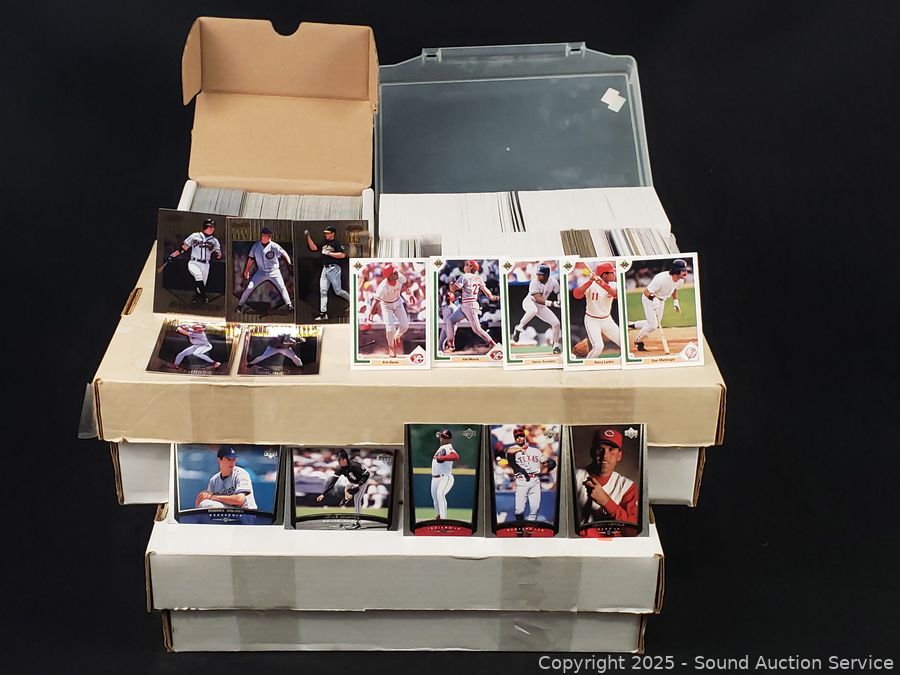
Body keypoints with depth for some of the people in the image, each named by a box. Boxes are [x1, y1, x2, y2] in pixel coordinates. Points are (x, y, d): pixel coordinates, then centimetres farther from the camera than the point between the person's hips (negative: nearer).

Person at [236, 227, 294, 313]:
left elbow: (283, 253, -15)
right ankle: (240, 304, 8)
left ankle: (289, 305, 1)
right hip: (261, 272, 2)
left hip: (274, 272, -2)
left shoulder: (274, 246, -13)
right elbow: (251, 259, 5)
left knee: (282, 287, -12)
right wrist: (246, 271, 8)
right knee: (249, 287, -6)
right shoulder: (256, 246, -3)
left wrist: (289, 263, -31)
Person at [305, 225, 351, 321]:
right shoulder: (324, 242, 13)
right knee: (322, 291, 1)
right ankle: (323, 314, 1)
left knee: (338, 291, -4)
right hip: (325, 269, 7)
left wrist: (329, 253, -18)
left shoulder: (337, 243, -8)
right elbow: (313, 247, 12)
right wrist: (308, 237, 2)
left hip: (334, 269, -7)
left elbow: (342, 255, -18)